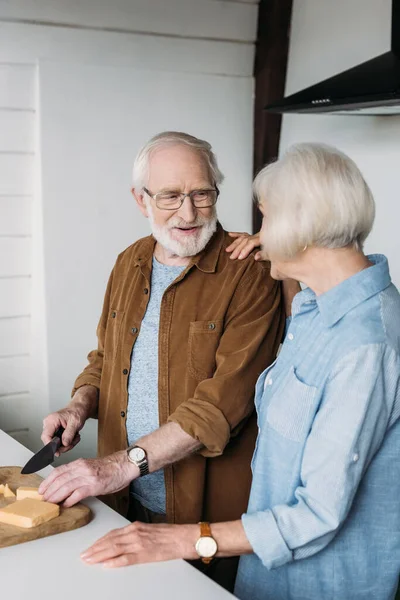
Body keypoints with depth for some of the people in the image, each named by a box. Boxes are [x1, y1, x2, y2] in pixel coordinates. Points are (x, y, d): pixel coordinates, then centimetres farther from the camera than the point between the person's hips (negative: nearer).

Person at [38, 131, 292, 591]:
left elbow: (226, 397, -23)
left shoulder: (250, 275, -16)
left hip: (210, 508, -5)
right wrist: (80, 406, -3)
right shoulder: (129, 264, 6)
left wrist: (126, 463, -27)